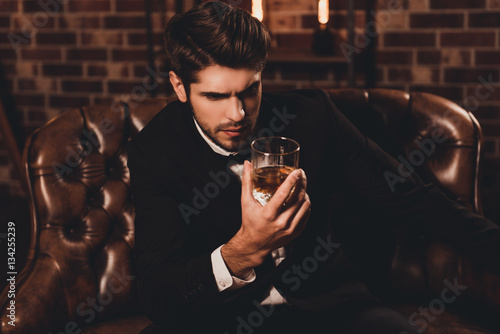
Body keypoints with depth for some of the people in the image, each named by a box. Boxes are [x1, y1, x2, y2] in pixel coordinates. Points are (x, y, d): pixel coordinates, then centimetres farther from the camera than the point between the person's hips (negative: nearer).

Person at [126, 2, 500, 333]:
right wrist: (243, 251, -36)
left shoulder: (311, 115, -5)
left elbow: (410, 197, 6)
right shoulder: (154, 151, -10)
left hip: (325, 304, 1)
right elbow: (155, 295, -18)